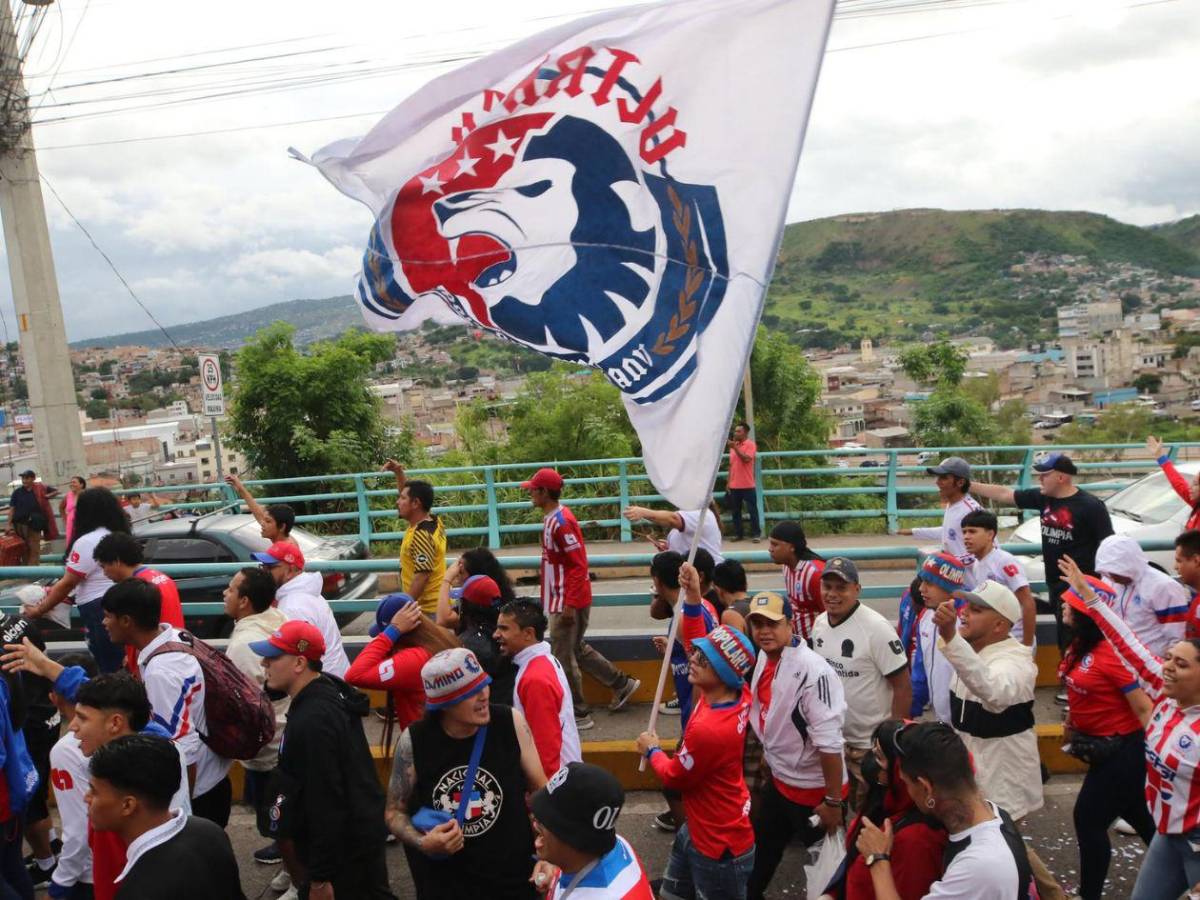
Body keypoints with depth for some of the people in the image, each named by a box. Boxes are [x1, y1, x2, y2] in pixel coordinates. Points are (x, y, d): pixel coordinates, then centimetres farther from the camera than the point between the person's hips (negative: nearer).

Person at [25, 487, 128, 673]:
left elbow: (67, 584, -9)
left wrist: (38, 610, 4)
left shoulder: (87, 542, -12)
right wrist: (56, 591, 23)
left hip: (100, 613, -7)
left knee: (106, 670, 0)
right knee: (122, 668, 13)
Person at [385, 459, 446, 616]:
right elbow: (410, 492, 23)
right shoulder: (433, 521, 7)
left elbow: (422, 576, -24)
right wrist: (398, 472, 12)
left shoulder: (421, 535, -21)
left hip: (427, 609, -10)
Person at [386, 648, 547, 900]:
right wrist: (423, 843, -17)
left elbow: (541, 789, -2)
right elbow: (395, 810, 0)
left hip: (513, 878, 1)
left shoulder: (511, 723, -14)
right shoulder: (414, 742, -14)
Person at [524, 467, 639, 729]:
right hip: (562, 600, 10)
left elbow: (579, 565, -23)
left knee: (563, 657, 0)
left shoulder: (561, 522, -21)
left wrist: (569, 605, -23)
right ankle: (621, 684, 31)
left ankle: (579, 715, 13)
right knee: (576, 649, 20)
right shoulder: (552, 518, 9)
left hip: (568, 602, -10)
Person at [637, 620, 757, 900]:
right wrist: (691, 600, -7)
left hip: (719, 847, -8)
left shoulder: (708, 729, -37)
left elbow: (673, 777, -16)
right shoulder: (739, 694, -13)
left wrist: (652, 750, 2)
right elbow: (694, 637, 3)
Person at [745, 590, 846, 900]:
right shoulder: (764, 657, -2)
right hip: (779, 779, 8)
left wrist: (833, 801, -21)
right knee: (762, 847, 26)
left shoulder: (813, 671, -29)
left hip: (813, 788, -8)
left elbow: (829, 742, -27)